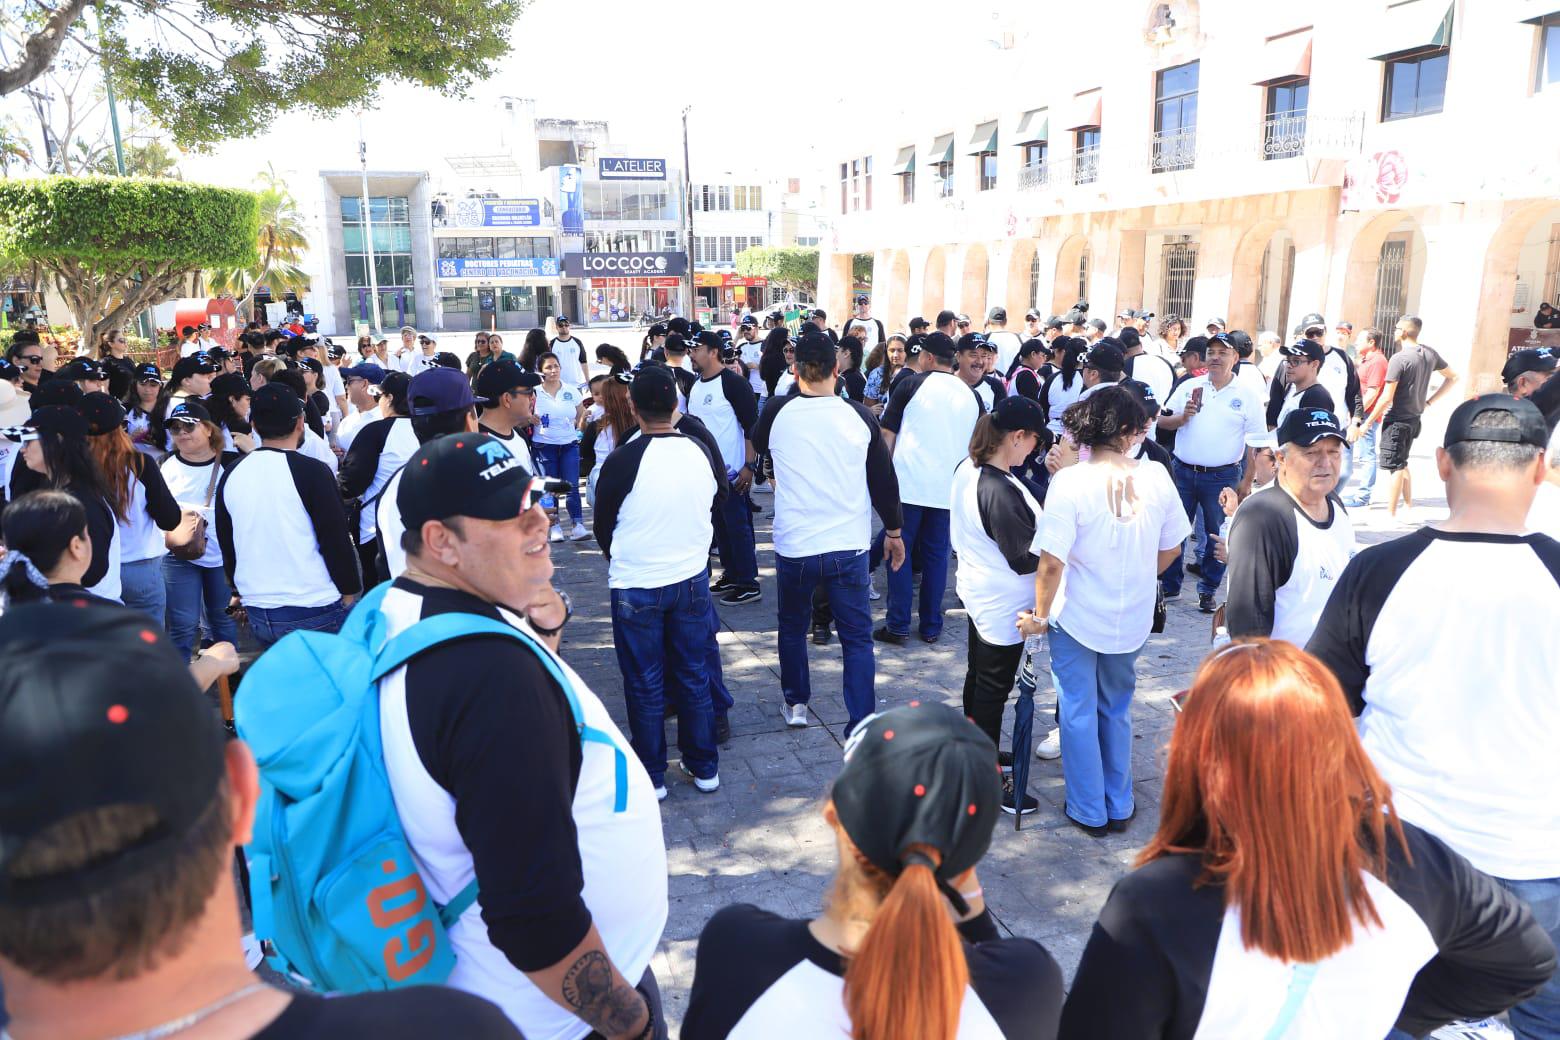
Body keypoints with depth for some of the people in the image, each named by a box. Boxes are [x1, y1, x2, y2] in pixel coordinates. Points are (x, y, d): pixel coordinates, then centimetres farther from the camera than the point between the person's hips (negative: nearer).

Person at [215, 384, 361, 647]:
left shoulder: (231, 476, 5)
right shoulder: (312, 471, -14)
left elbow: (227, 545, 16)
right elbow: (336, 539, -12)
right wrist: (350, 593, 0)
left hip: (257, 613, 6)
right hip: (315, 613, -6)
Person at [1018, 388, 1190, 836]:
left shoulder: (1069, 482, -21)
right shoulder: (1156, 477, -11)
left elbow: (1052, 562, -22)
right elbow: (1171, 549, 2)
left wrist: (1040, 616, -7)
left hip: (1076, 619, -3)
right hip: (1132, 620, 4)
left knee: (1079, 714, 13)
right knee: (1117, 711, 22)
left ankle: (1089, 811, 26)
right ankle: (1120, 806, 35)